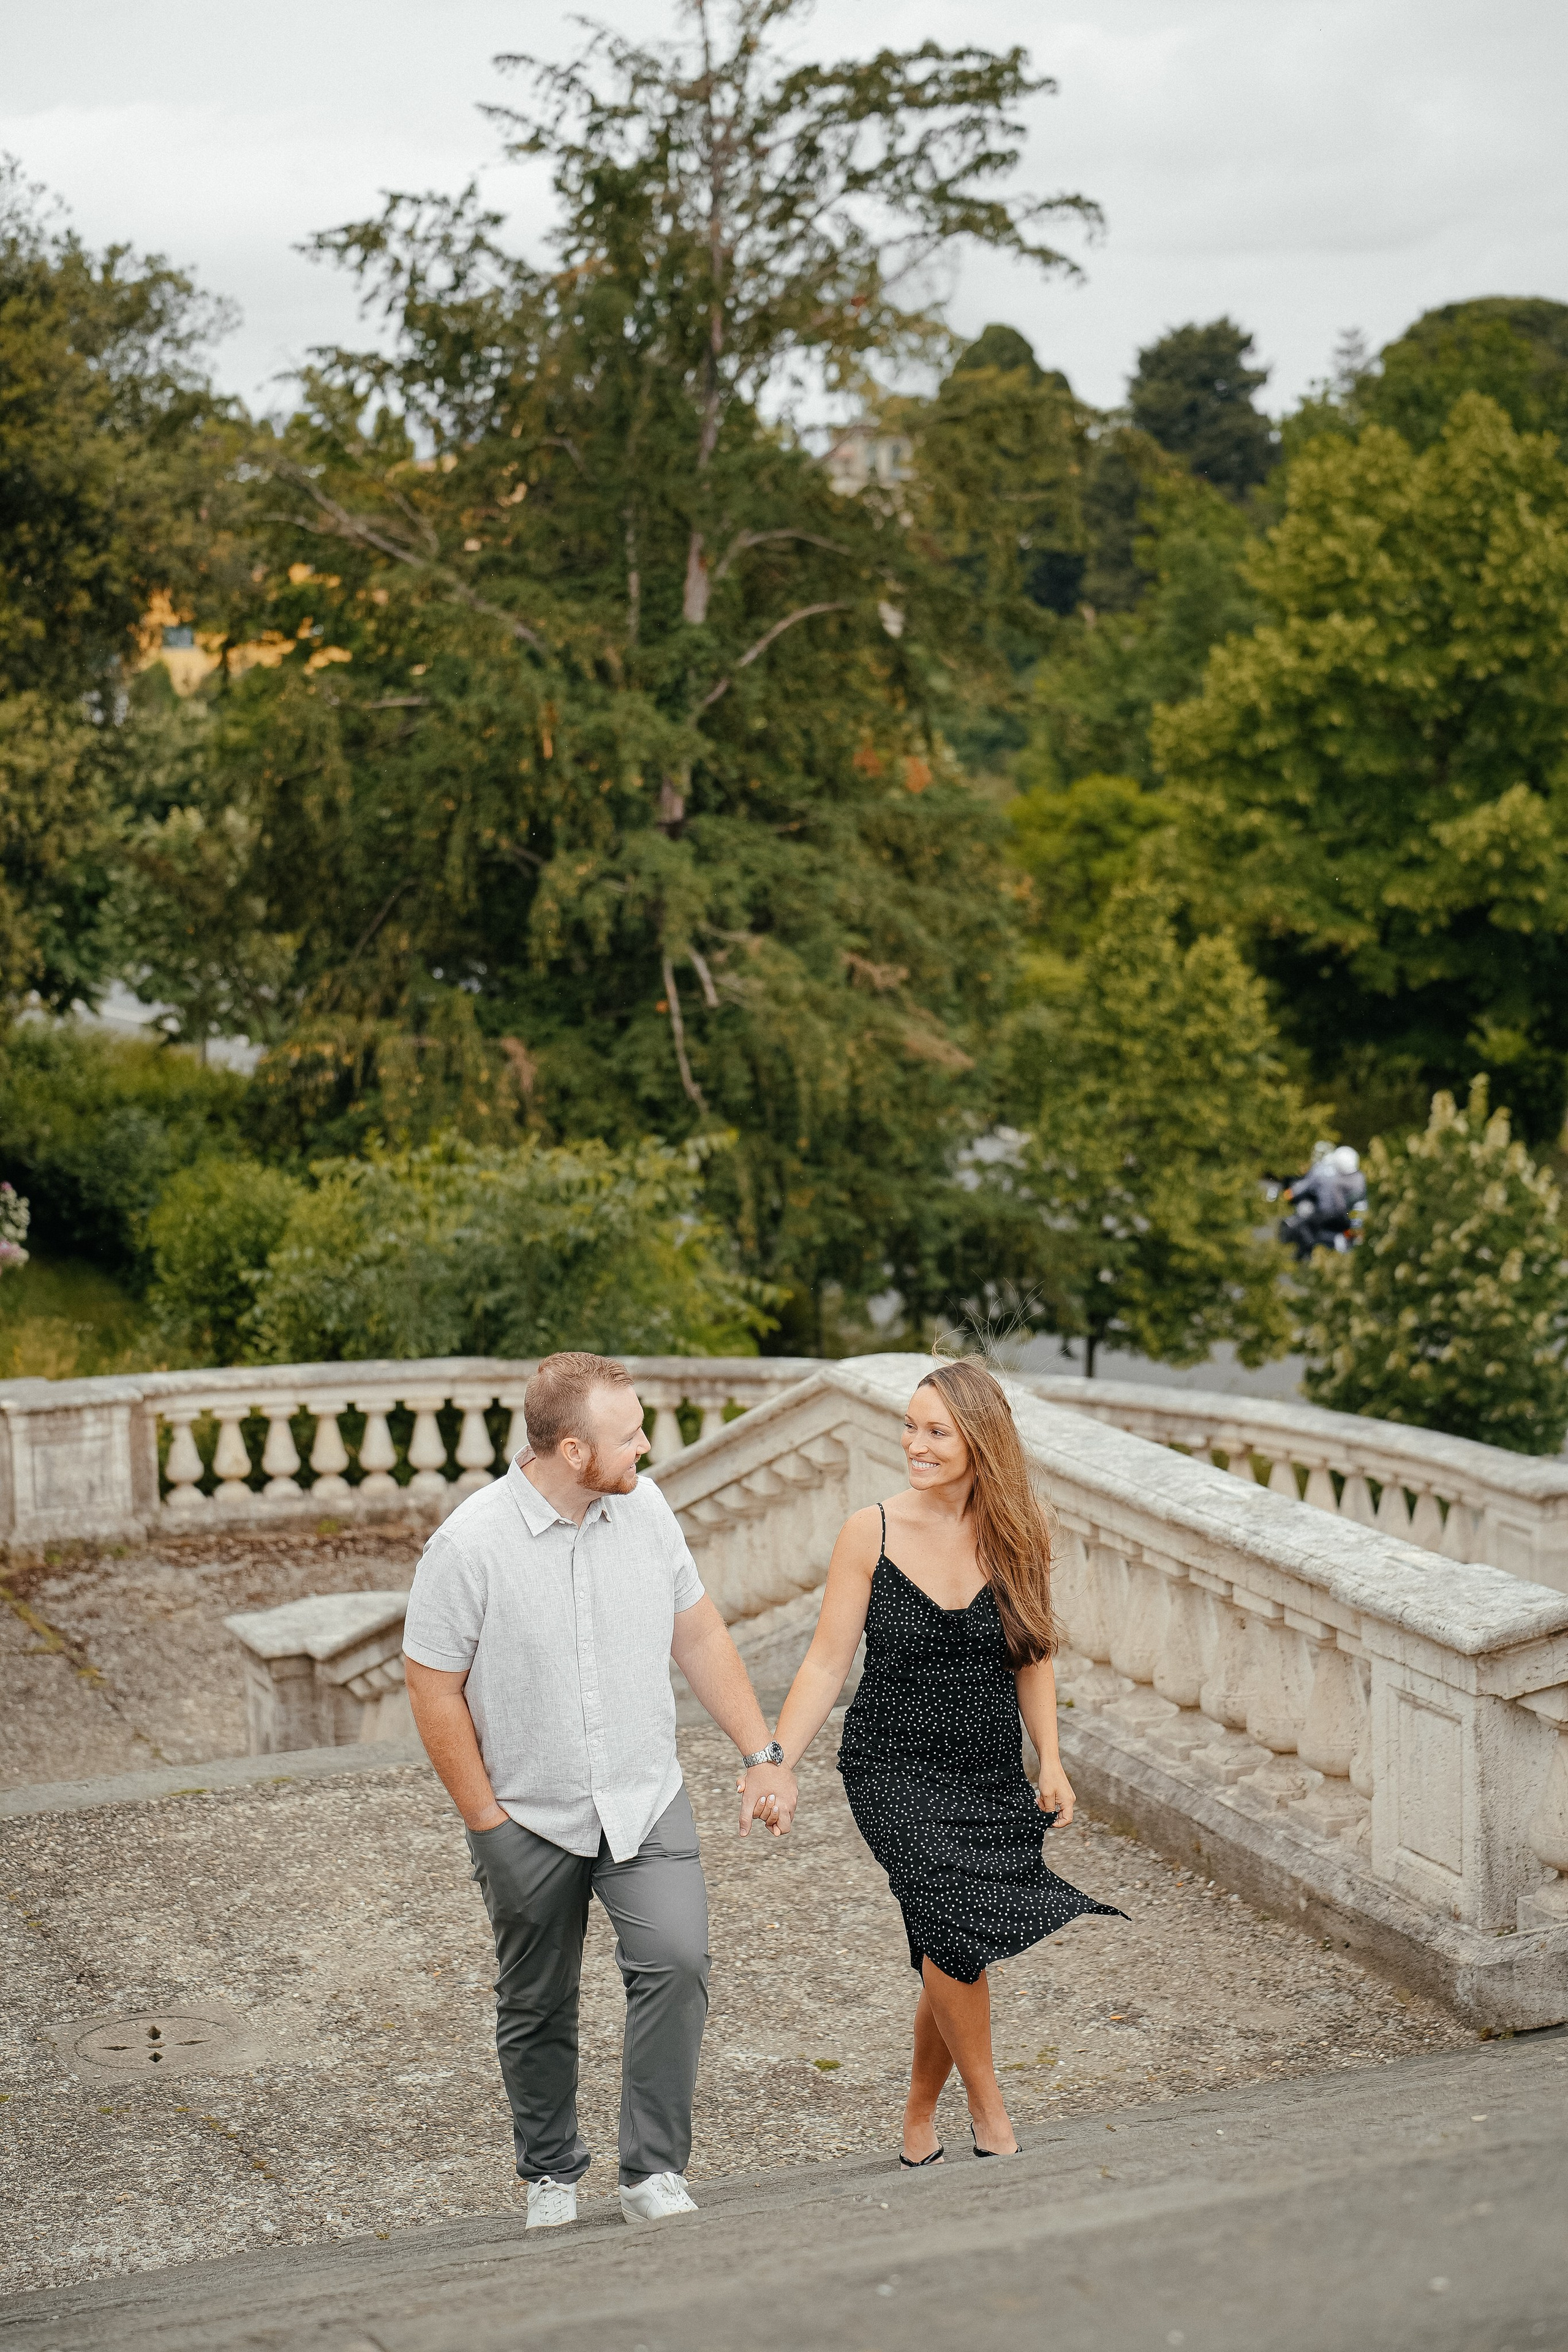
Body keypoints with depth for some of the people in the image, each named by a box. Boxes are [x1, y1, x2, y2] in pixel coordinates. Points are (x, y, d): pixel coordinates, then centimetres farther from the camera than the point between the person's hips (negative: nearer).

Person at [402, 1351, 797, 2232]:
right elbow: (434, 1689, -9)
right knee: (538, 2010, 12)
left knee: (677, 1960, -19)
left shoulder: (645, 1509, -3)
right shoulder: (471, 1544, -16)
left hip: (648, 1803, 2)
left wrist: (764, 1755, 4)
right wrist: (486, 1818, -8)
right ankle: (553, 2175, 34)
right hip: (531, 1821, -2)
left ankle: (655, 2170, -6)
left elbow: (700, 1635, 8)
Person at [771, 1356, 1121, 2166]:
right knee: (956, 1923, -23)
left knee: (951, 1960, 6)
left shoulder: (1017, 1536, 0)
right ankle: (989, 2116, -6)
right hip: (894, 1770, -3)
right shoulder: (872, 1533, -6)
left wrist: (1051, 1762, 2)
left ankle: (919, 2122, 30)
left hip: (989, 1778, 3)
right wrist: (776, 1764, -11)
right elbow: (826, 1664, -4)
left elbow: (1033, 1657, 12)